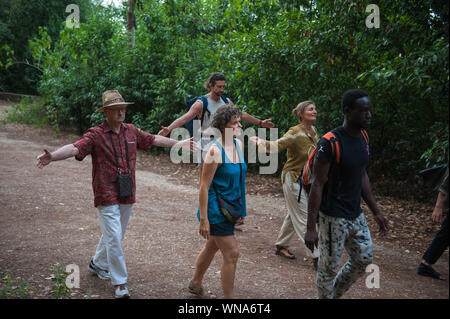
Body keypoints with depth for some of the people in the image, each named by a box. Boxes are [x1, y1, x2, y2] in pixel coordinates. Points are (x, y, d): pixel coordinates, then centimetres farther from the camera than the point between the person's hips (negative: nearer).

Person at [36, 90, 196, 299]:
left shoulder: (131, 131, 7)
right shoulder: (96, 134, -12)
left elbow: (153, 139, 19)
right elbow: (75, 148, -26)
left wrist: (177, 143, 25)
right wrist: (52, 156, -43)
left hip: (127, 195, 6)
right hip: (107, 197, -6)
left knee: (114, 235, 19)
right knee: (114, 239, -6)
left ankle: (97, 264, 43)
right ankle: (120, 283, 5)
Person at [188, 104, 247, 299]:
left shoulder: (238, 145, 5)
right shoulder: (215, 151, -20)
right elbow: (204, 186, -19)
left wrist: (240, 209, 20)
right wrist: (204, 219, -19)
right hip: (216, 209, -9)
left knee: (212, 247, 23)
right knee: (232, 254, -7)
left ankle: (195, 284, 43)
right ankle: (228, 297, 4)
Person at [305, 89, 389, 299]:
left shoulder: (363, 138, 5)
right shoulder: (330, 143, -21)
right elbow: (318, 184, -20)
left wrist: (376, 211, 17)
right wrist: (311, 228, -21)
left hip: (355, 214, 8)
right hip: (333, 217, -8)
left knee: (363, 260, 17)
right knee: (329, 267, 5)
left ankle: (336, 294, 36)